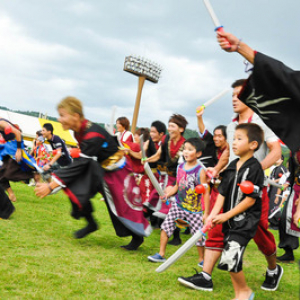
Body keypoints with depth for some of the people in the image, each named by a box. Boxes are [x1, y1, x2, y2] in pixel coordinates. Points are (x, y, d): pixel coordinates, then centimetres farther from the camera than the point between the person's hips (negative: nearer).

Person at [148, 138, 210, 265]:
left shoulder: (200, 171, -14)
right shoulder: (180, 167, 2)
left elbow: (206, 193, -12)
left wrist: (206, 213, -13)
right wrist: (167, 194, -5)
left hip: (194, 209, -4)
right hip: (178, 205, 5)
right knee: (166, 226, -3)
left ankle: (202, 259, 23)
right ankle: (161, 254, 10)